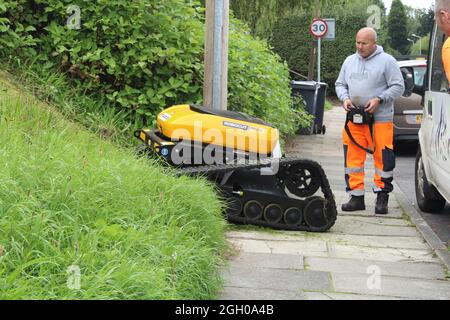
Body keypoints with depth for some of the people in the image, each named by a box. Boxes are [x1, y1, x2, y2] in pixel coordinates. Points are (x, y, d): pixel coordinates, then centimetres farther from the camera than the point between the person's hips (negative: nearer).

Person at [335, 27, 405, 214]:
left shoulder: (386, 61, -2)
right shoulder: (350, 61, 14)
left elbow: (398, 87, -4)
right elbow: (340, 84, 21)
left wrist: (379, 100, -15)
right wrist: (345, 98, 1)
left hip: (380, 119, -4)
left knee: (383, 158, -3)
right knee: (353, 157, 3)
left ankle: (382, 197, 8)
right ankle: (356, 196, 12)